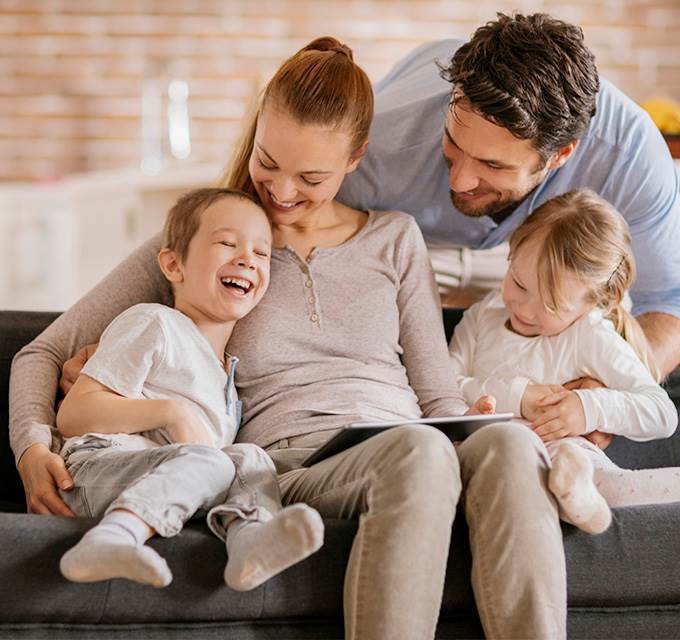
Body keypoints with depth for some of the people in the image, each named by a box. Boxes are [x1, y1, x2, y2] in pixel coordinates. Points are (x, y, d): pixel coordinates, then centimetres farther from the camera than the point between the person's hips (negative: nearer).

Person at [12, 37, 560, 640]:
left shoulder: (395, 238, 20)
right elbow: (45, 353, 14)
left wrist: (471, 424, -6)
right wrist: (33, 446, -7)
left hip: (403, 459, 3)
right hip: (288, 467, -2)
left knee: (509, 443, -36)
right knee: (419, 450, -39)